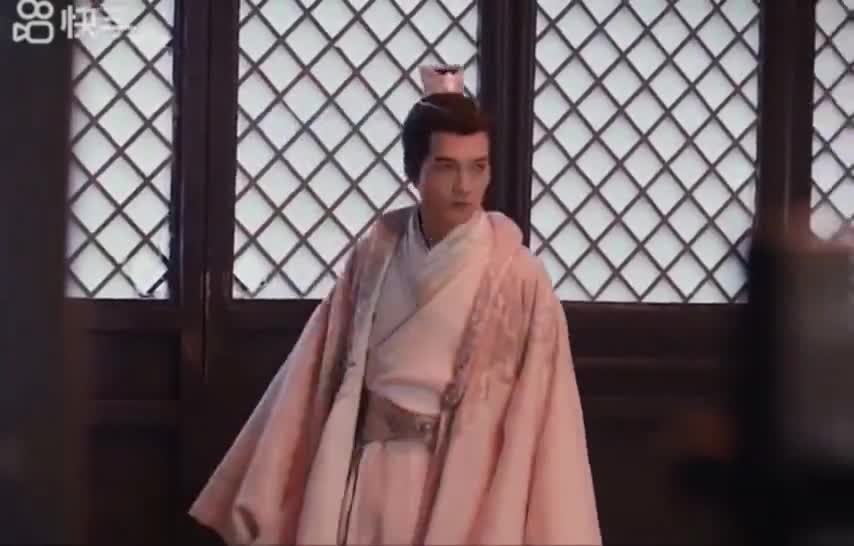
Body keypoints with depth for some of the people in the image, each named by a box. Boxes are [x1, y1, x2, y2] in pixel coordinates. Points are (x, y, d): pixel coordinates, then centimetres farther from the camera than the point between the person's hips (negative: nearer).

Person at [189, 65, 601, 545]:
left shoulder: (518, 278, -11)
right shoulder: (376, 253, 0)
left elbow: (539, 413, -10)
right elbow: (320, 370, 5)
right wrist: (266, 493, 7)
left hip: (457, 482, -3)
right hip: (366, 470, 3)